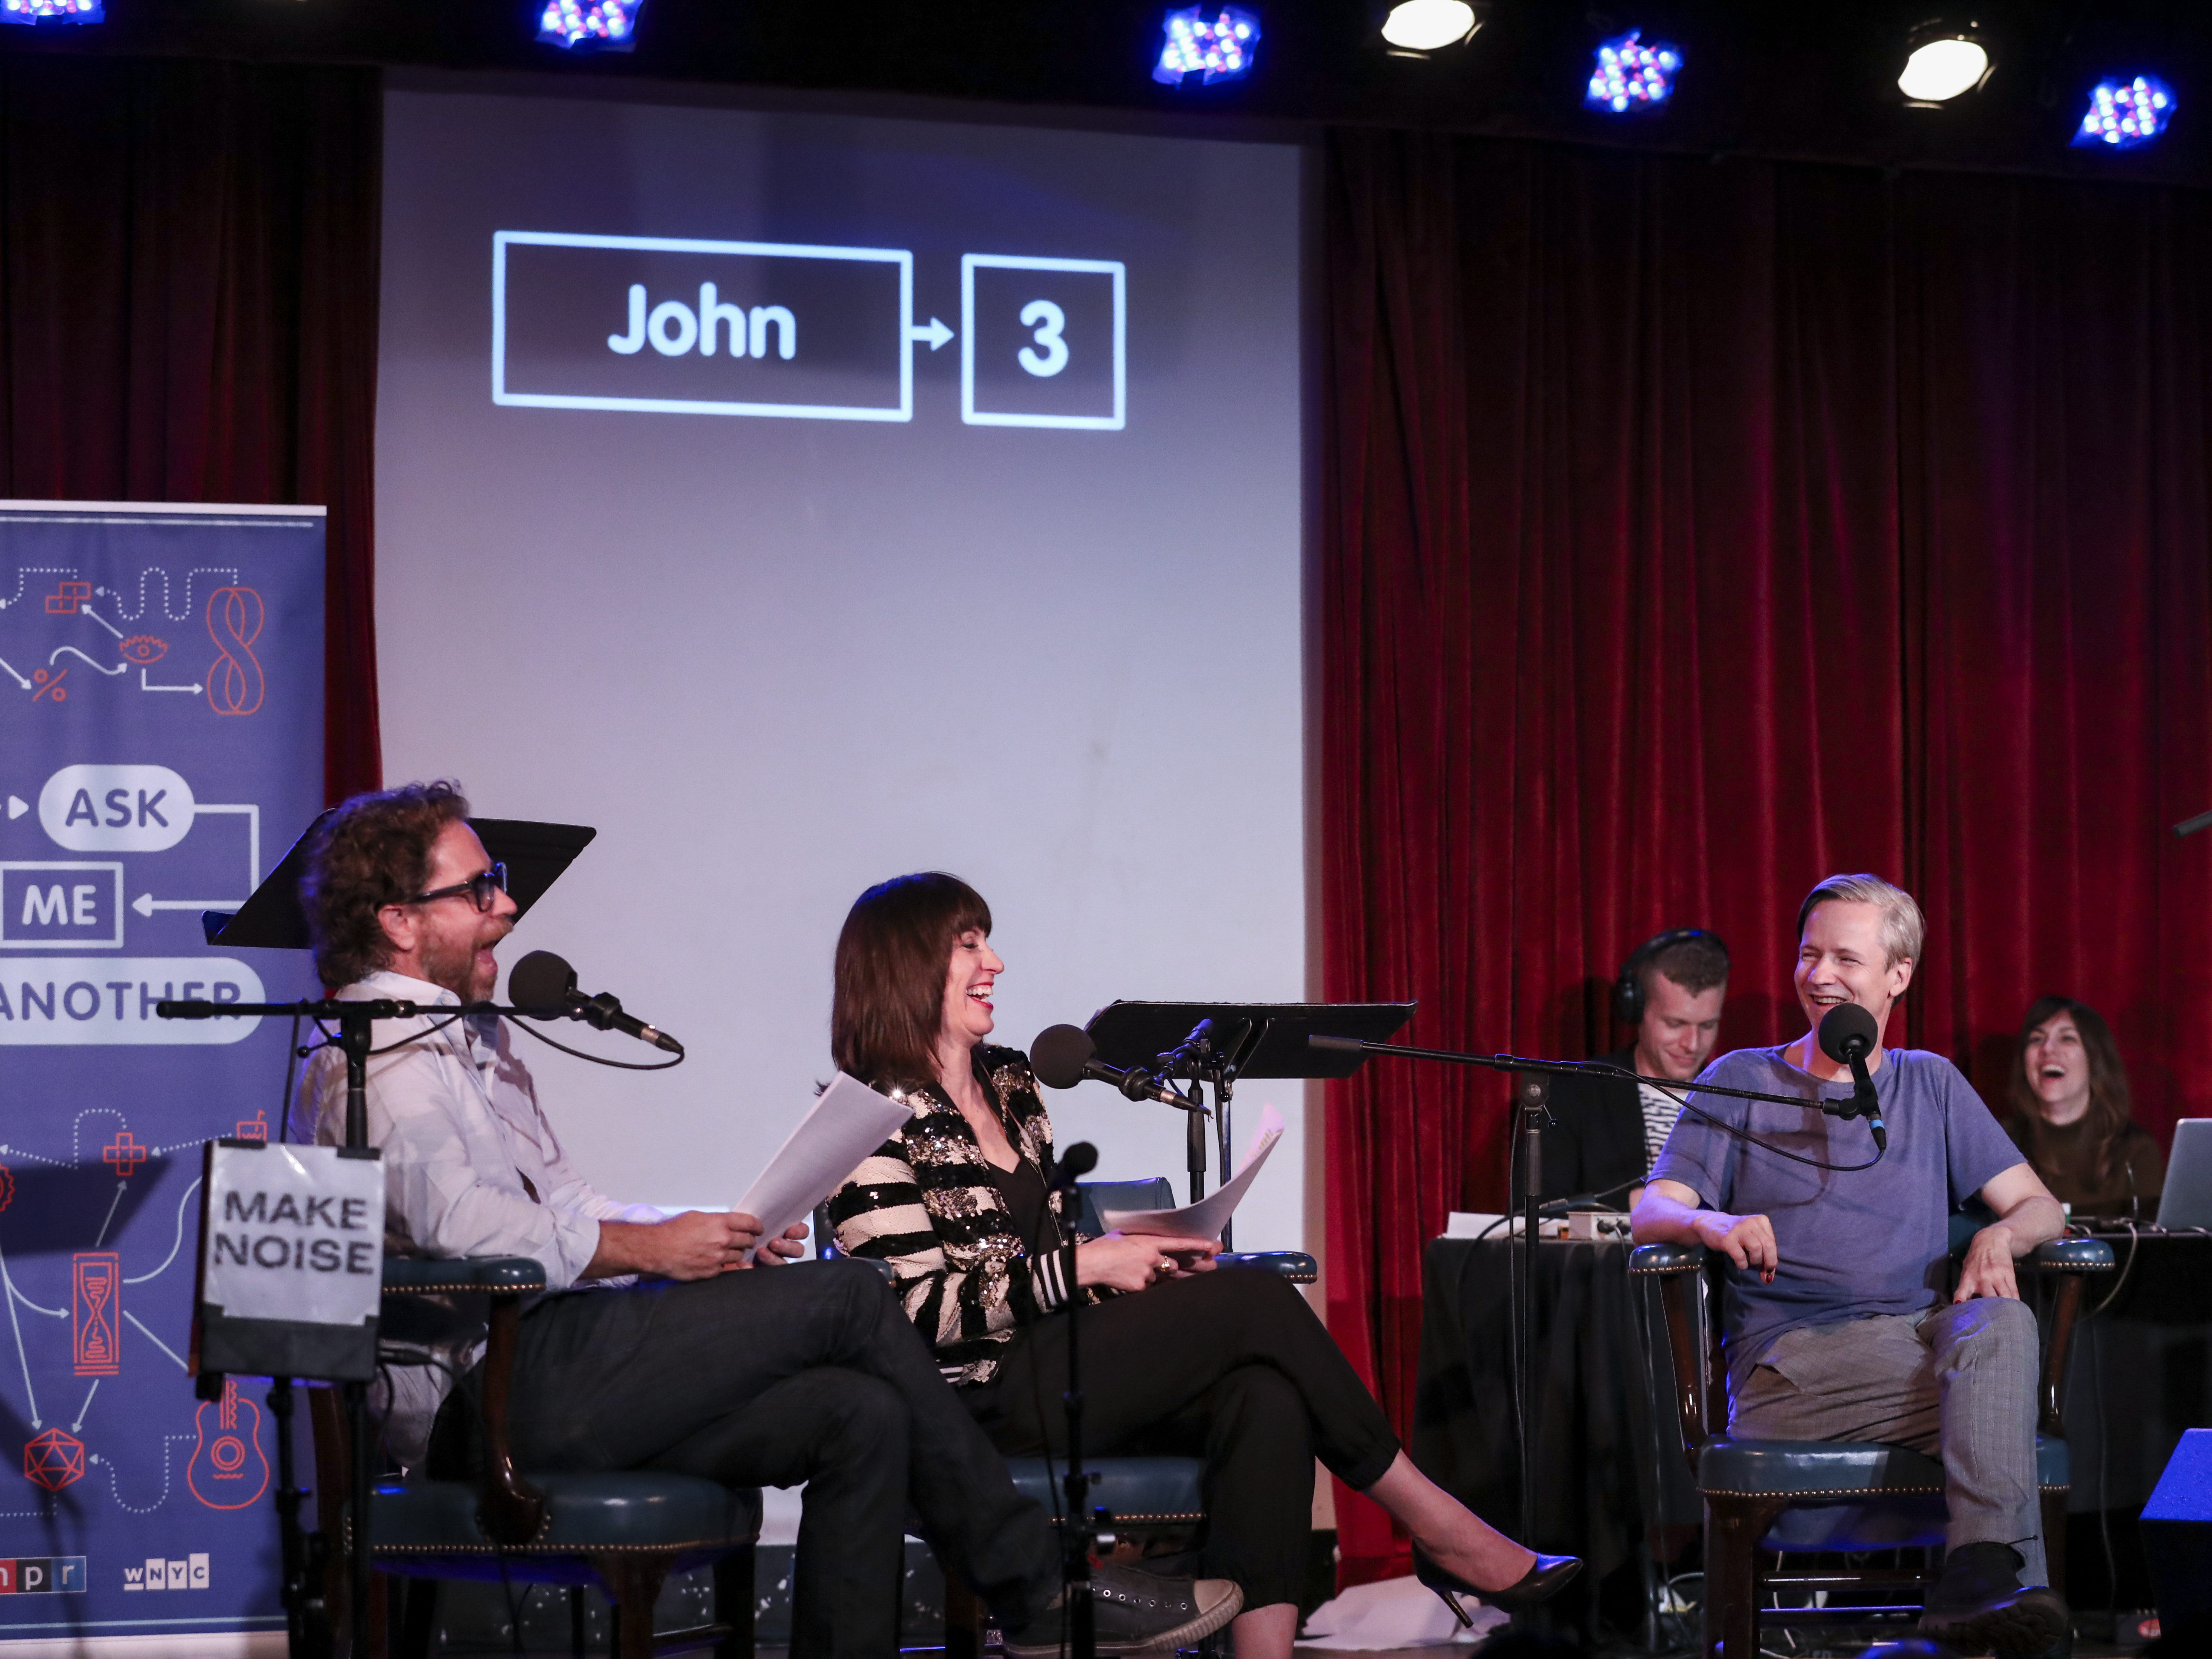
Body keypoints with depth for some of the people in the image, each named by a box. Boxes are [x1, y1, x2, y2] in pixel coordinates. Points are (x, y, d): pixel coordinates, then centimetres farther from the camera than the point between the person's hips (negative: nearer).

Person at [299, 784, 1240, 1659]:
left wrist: (710, 1236, 8)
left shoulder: (465, 1039, 26)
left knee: (861, 1418, -8)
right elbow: (460, 1224, -22)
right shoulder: (379, 1055, -8)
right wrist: (646, 1249, -12)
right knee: (847, 1297, -12)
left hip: (544, 1372, 10)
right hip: (495, 1391, -10)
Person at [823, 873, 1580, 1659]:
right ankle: (1441, 1533, -8)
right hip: (983, 1396, -8)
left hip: (1063, 1368, 8)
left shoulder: (1011, 1080, 18)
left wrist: (1138, 1254, 1)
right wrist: (1090, 1264, -16)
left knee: (1266, 1397, -23)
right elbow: (920, 1307, -15)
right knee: (1257, 1302, -19)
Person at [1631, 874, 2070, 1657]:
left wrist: (2000, 1236, -8)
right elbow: (1651, 1214, 5)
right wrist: (1713, 1224, -20)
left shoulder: (1930, 1084, 24)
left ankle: (1982, 1572, -48)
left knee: (2002, 1322, -34)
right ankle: (1999, 1577, -43)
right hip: (1794, 1356, -3)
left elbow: (2037, 1205, 18)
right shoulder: (1743, 1083, 15)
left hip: (1927, 1334, 3)